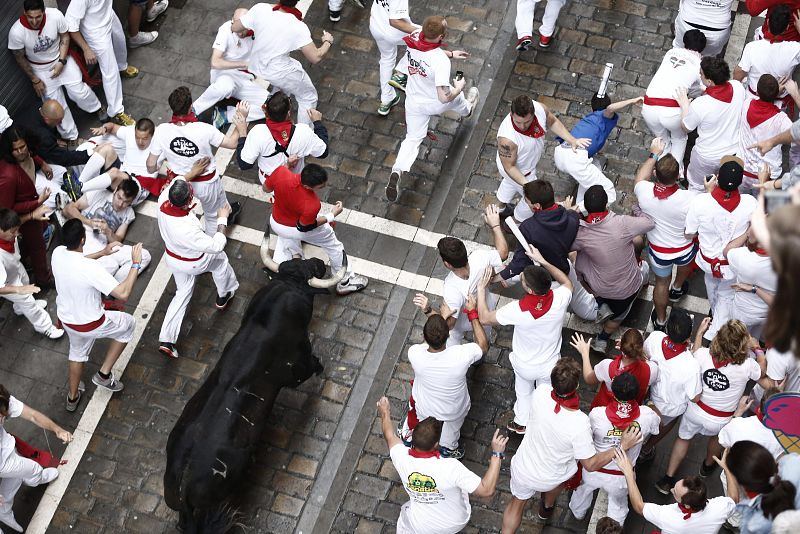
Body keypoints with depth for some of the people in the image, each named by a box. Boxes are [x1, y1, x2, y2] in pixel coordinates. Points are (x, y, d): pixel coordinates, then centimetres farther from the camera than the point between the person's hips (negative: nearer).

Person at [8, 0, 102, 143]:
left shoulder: (55, 15, -30)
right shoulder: (16, 32, -32)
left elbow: (65, 36, -10)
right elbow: (20, 58, -14)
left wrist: (62, 61, -16)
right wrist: (35, 80, -8)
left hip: (61, 58, 1)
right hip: (40, 69, -1)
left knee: (79, 92, -2)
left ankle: (97, 109, 32)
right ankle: (71, 137, 26)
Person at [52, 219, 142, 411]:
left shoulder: (58, 253, -15)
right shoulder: (91, 268, -37)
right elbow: (123, 293, -36)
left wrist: (102, 253, 9)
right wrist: (135, 264, -29)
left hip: (67, 319, 6)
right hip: (90, 324, -6)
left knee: (77, 352, 34)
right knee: (128, 323, 22)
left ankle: (73, 397, 54)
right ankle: (104, 374, 27)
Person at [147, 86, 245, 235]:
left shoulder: (161, 131, -25)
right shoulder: (204, 130, -34)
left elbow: (151, 165, -12)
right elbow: (232, 143, -18)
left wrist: (153, 169, 12)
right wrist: (242, 119, -9)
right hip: (206, 184, -1)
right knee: (214, 217, 27)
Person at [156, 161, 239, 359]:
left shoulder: (163, 202, -29)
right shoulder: (188, 229, -46)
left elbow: (175, 182, -3)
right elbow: (216, 246, -31)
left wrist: (191, 173, 1)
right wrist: (222, 219, -21)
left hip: (173, 258, 6)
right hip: (193, 263, -5)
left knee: (183, 293, 25)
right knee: (221, 259, 27)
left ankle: (166, 340, 23)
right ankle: (223, 296, 53)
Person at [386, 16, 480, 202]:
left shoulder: (413, 39, -22)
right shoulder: (440, 60, -39)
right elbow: (444, 97, -38)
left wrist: (450, 54, 11)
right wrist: (459, 87, -17)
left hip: (414, 101, 4)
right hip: (436, 103, -4)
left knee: (413, 139, 15)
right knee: (456, 93, 30)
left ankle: (397, 172, -8)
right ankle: (466, 108, 66)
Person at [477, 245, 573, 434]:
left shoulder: (518, 310, -39)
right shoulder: (559, 300, -33)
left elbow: (484, 318, -22)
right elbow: (567, 283, -6)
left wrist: (481, 289, -14)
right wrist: (542, 261, -9)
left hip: (524, 365, -1)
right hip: (549, 365, 1)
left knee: (523, 393, 31)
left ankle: (521, 423, 56)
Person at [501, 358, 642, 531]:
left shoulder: (540, 393, -31)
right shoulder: (579, 424, -40)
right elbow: (590, 464, -26)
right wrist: (623, 446, -25)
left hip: (522, 469, 1)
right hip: (550, 479, -1)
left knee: (517, 503, 30)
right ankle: (547, 507, 60)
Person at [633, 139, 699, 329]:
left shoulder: (644, 192, -30)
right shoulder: (690, 199, -37)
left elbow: (640, 178, -5)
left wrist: (654, 154, 2)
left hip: (658, 250, 1)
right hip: (684, 249, -1)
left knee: (661, 282, 28)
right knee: (685, 264, 37)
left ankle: (660, 320, 47)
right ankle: (677, 289, 66)